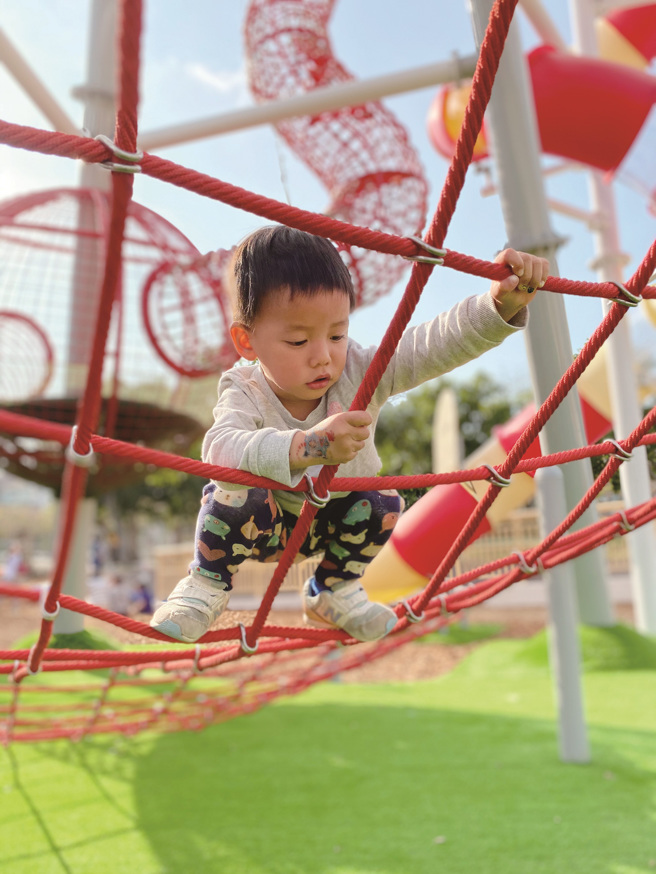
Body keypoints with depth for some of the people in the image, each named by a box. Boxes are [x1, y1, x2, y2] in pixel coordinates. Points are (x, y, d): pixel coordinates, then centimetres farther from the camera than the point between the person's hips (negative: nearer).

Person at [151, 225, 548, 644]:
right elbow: (220, 451, -52)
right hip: (264, 526, -3)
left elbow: (436, 345, -36)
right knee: (233, 494, -32)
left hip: (338, 523, 4)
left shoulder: (360, 373, -25)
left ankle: (331, 591, 6)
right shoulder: (246, 393, -31)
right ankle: (208, 584, -3)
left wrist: (503, 303, -54)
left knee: (382, 501, -22)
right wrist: (305, 446, -69)